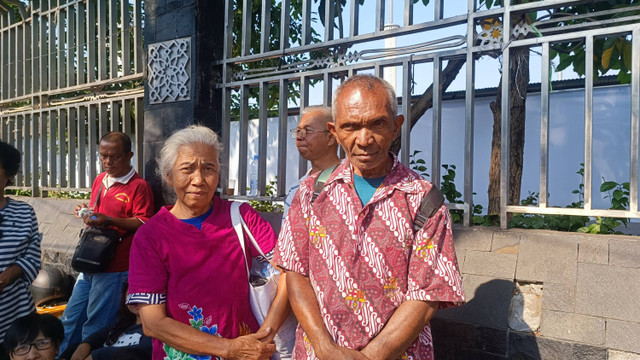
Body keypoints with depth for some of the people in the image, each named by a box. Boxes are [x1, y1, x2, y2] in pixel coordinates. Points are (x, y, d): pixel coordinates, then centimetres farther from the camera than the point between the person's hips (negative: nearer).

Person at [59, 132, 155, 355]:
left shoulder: (139, 186, -12)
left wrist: (109, 221, -26)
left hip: (114, 267, -7)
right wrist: (86, 212, 3)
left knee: (95, 327, 5)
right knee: (70, 320, 17)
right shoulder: (100, 180, 12)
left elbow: (144, 223, -17)